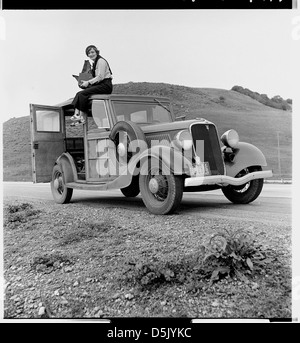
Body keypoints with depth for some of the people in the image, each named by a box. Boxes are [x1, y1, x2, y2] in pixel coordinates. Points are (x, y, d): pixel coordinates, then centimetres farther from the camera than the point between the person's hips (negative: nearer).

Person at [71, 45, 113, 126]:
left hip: (105, 85, -9)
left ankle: (81, 117, -17)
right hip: (99, 85, 9)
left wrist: (88, 82, -16)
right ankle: (76, 114, -21)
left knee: (83, 93, -22)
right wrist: (86, 82, 7)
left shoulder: (101, 61, -8)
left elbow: (100, 77, -16)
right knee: (79, 93, -9)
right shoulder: (95, 63, 21)